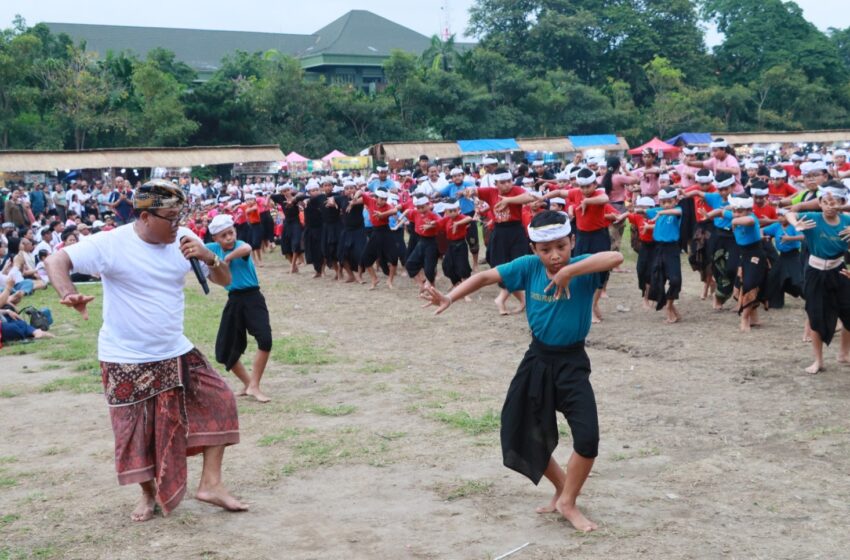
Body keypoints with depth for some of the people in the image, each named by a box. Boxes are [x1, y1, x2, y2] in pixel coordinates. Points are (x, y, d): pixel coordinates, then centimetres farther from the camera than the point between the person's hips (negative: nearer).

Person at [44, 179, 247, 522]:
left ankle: (210, 484, 8)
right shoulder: (111, 244, -17)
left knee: (219, 402, -2)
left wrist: (209, 258, -22)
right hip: (126, 360, -4)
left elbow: (224, 281, 1)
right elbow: (54, 261, -18)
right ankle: (149, 495, 29)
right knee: (137, 430, 5)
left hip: (176, 353, 4)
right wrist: (69, 295, -39)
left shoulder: (183, 239, -3)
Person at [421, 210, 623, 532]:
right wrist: (451, 297, -21)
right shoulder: (528, 267, -9)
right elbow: (486, 277, -8)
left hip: (572, 363, -3)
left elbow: (616, 257, -38)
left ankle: (568, 501, 8)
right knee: (526, 434, 12)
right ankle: (562, 487, 36)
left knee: (587, 437, -16)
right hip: (537, 359, 4)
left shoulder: (582, 268, -18)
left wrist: (569, 271, -42)